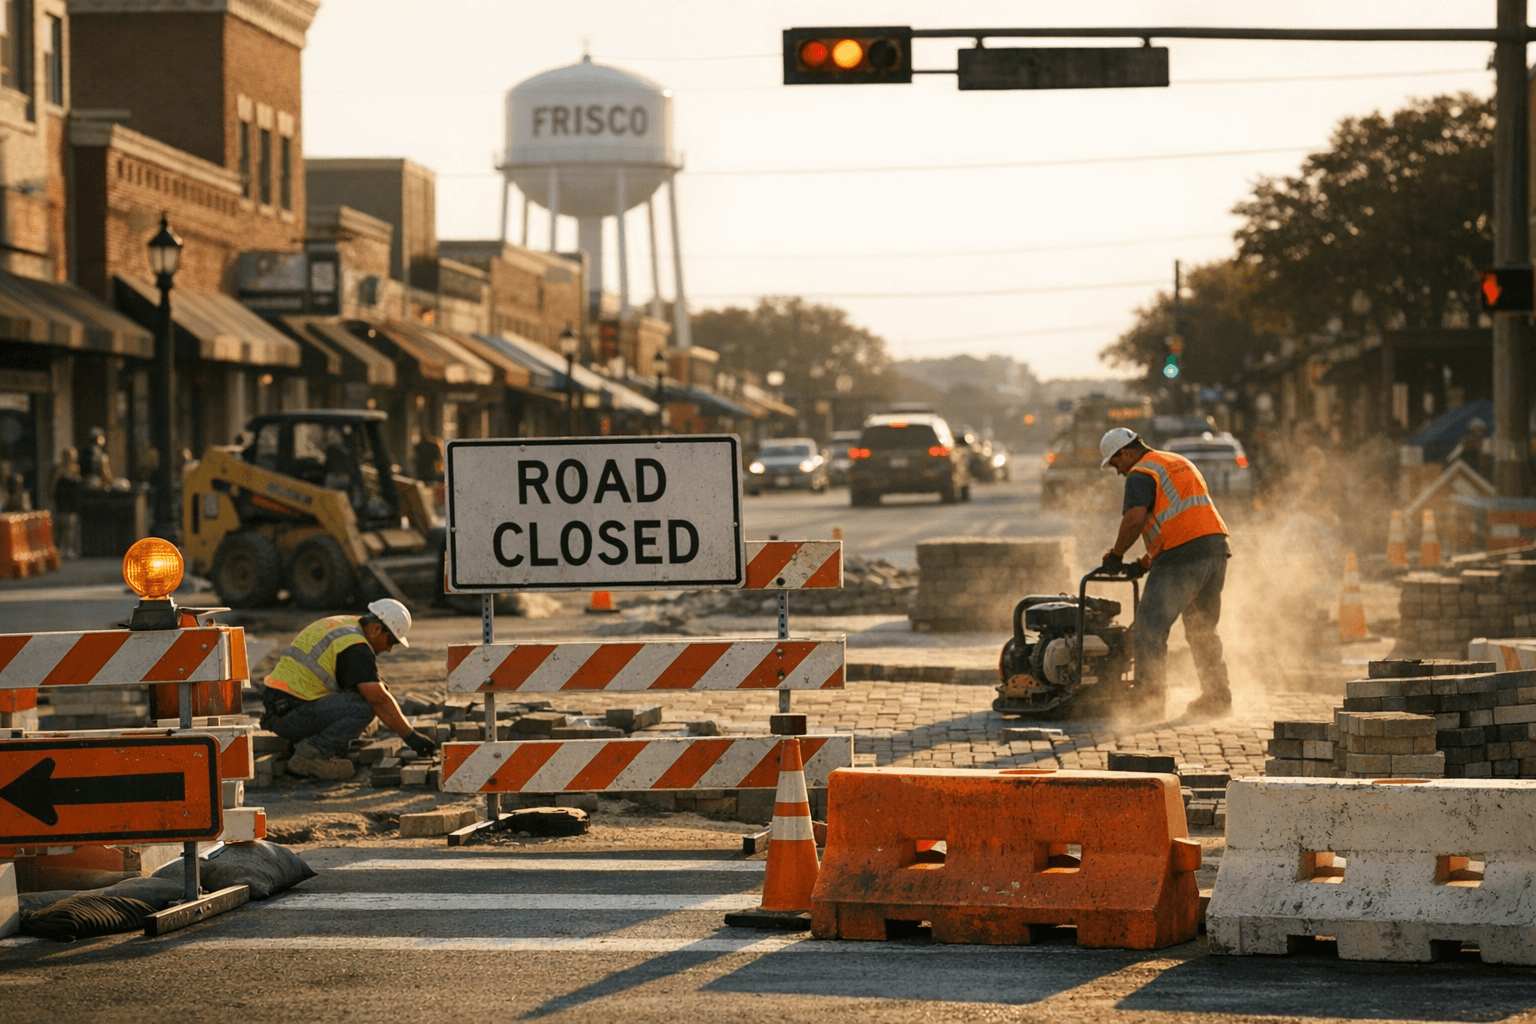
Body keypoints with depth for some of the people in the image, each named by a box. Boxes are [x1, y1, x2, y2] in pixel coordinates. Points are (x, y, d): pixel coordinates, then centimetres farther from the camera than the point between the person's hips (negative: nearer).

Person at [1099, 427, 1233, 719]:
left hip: (1182, 557, -9)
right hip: (1216, 550, 9)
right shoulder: (1180, 463, 25)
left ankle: (1150, 693, -10)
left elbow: (1135, 519, -18)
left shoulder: (1140, 475, -3)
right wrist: (1148, 561, 25)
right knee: (1202, 630, 17)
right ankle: (1217, 697, 18)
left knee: (1151, 626, -5)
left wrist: (1116, 553, -3)